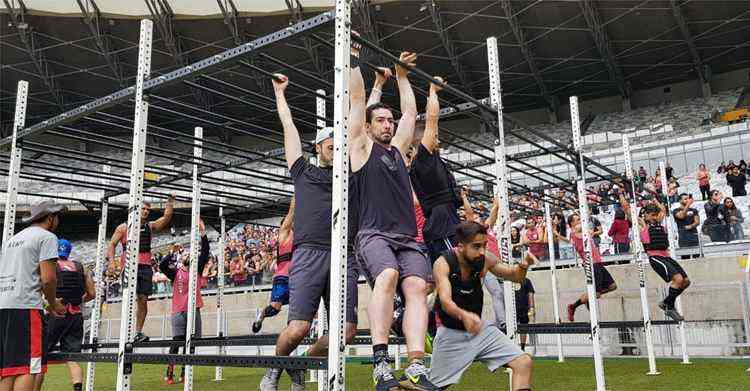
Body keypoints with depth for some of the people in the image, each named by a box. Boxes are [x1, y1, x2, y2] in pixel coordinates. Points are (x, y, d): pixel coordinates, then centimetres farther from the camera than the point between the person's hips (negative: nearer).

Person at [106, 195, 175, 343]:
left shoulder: (151, 226, 16)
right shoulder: (124, 227, 8)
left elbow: (166, 218, 5)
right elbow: (112, 244, 6)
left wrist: (170, 202, -3)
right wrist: (111, 261, -8)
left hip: (145, 266, 3)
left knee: (143, 299, 1)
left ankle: (138, 332, 8)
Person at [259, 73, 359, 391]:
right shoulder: (304, 172, 19)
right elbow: (289, 126, 26)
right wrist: (280, 92, 35)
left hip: (344, 257, 3)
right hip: (309, 254, -3)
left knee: (346, 330, -7)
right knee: (298, 328, -14)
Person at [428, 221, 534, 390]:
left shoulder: (485, 259, -10)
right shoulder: (443, 263, -22)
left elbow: (514, 276, 5)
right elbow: (445, 301, -35)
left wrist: (522, 266, -19)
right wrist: (463, 315, -56)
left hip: (479, 328, 4)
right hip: (452, 334, -4)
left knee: (524, 363, -7)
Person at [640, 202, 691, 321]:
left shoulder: (659, 222, 20)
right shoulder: (643, 224, 1)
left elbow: (663, 210, 40)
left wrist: (654, 201, 37)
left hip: (666, 256, 8)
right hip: (655, 257, -8)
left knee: (686, 281, 6)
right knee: (678, 279, -21)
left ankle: (666, 302, 20)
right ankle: (669, 308, -7)